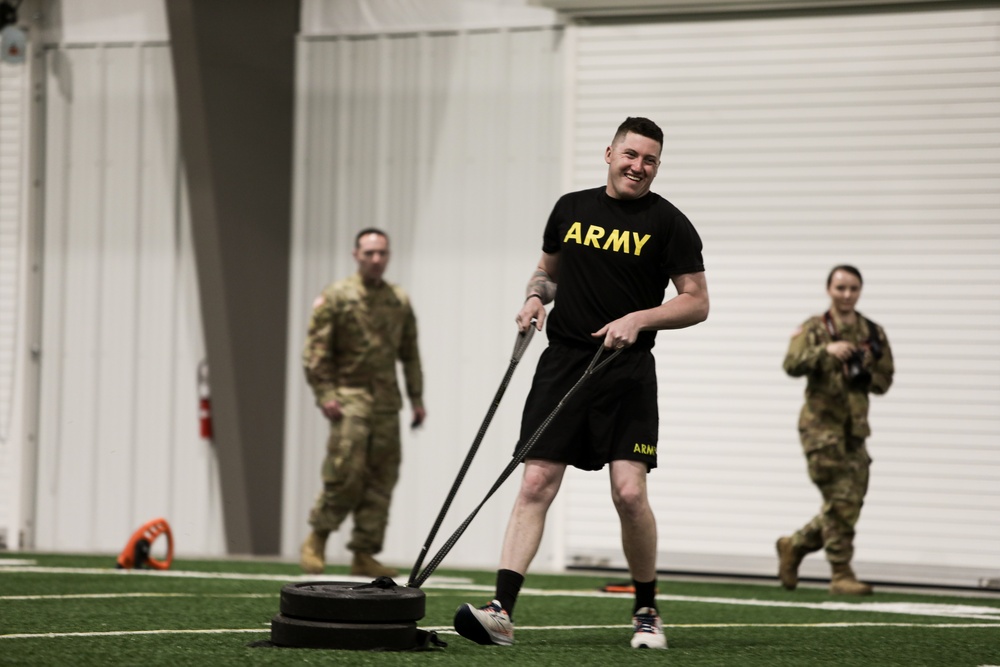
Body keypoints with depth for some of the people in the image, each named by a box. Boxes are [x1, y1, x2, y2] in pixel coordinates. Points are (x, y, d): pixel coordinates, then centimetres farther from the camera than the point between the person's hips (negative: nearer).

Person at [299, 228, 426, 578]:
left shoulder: (400, 301, 13)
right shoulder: (336, 297, -2)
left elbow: (410, 353, 19)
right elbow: (316, 350, -5)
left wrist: (416, 398, 13)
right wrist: (325, 395, -13)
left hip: (386, 400, 5)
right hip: (349, 395, -5)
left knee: (381, 480, 2)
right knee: (345, 474, -14)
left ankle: (364, 555, 7)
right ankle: (316, 541, 4)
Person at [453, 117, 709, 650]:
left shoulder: (668, 224, 1)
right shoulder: (571, 209, 12)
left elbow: (696, 302, -1)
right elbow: (547, 270, 26)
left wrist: (638, 318, -15)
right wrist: (536, 297, 4)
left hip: (626, 371, -3)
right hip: (563, 361, 3)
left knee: (629, 491, -11)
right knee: (535, 484, -7)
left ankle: (646, 612, 9)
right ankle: (502, 611, -13)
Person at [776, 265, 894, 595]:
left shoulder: (873, 333, 12)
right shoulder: (814, 329, -1)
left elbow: (885, 379, 15)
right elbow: (792, 365, -16)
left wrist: (866, 377, -7)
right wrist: (826, 350, -31)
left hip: (855, 426, 5)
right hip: (821, 422, -5)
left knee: (851, 504, 7)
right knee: (840, 500, -11)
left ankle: (794, 545, 27)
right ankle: (841, 575, -4)